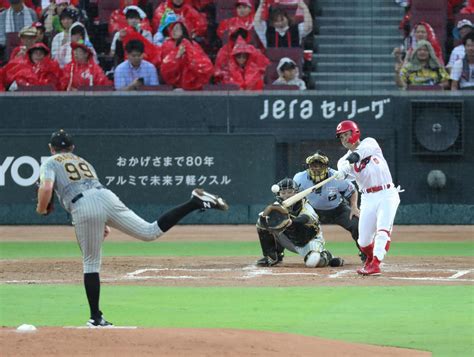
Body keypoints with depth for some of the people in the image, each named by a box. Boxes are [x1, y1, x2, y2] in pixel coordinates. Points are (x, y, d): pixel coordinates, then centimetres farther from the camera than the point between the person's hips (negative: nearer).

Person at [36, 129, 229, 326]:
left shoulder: (50, 164, 17)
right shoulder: (82, 161, 35)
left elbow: (46, 188, -3)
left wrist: (41, 208, 16)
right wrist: (105, 224, 34)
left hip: (83, 208, -4)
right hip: (106, 197, 4)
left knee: (91, 263, 5)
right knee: (151, 232, 3)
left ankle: (96, 317, 6)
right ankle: (196, 202, -10)